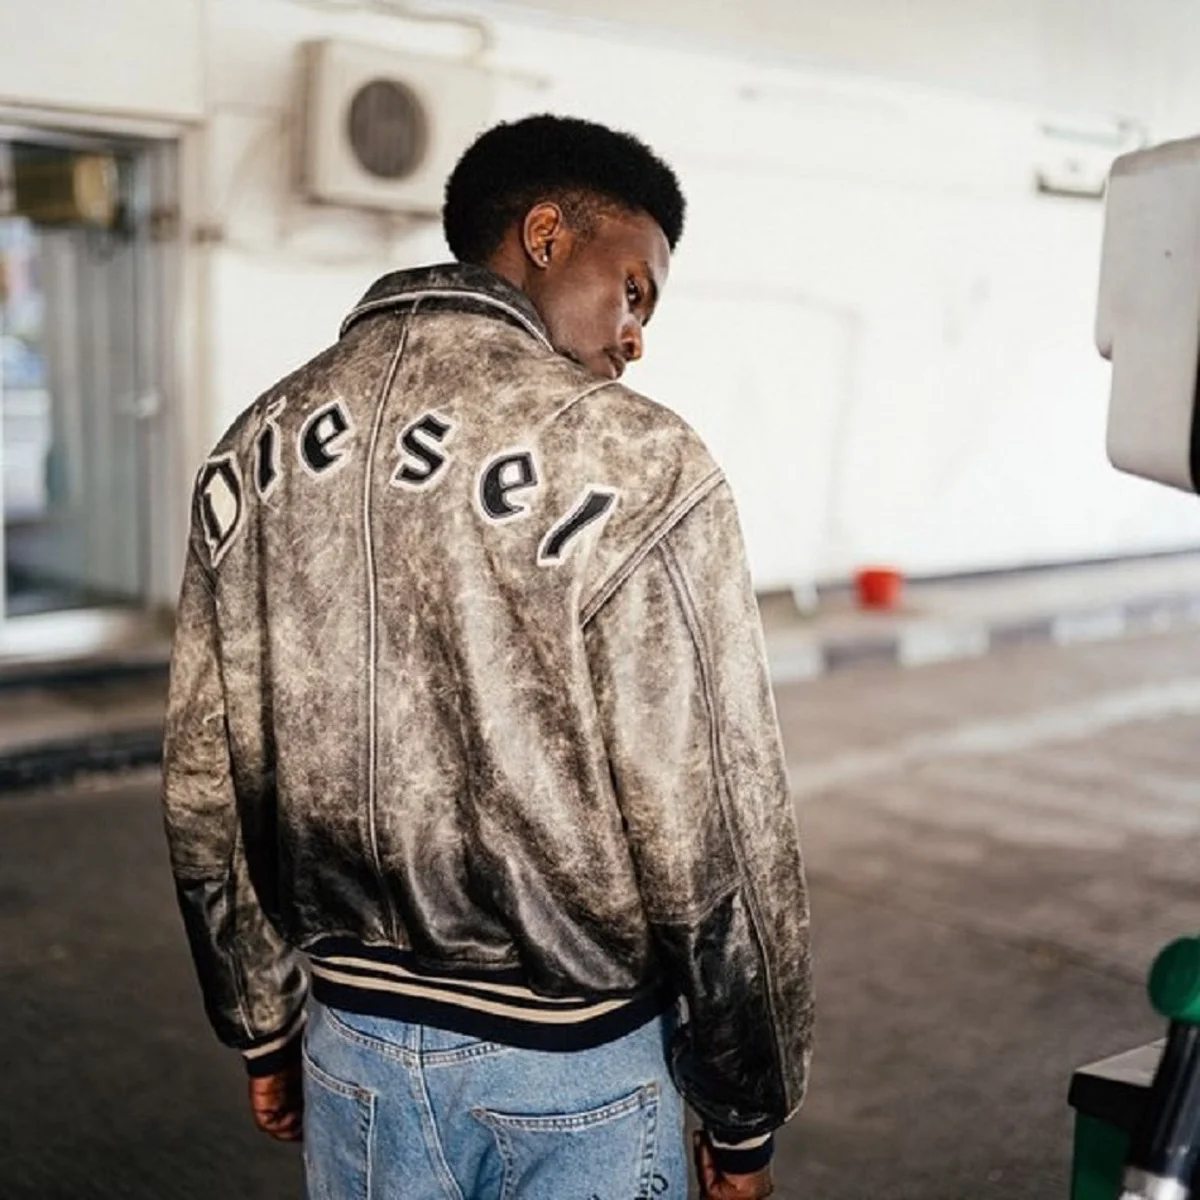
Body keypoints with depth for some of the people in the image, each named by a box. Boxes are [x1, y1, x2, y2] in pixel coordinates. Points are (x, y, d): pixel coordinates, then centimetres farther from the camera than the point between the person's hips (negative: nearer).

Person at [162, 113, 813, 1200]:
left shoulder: (257, 450, -1)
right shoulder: (633, 467, -18)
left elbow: (205, 792, 4)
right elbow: (714, 834, -17)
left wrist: (264, 1027, 16)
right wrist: (746, 1112, -4)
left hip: (351, 1045, 5)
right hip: (571, 1065, -4)